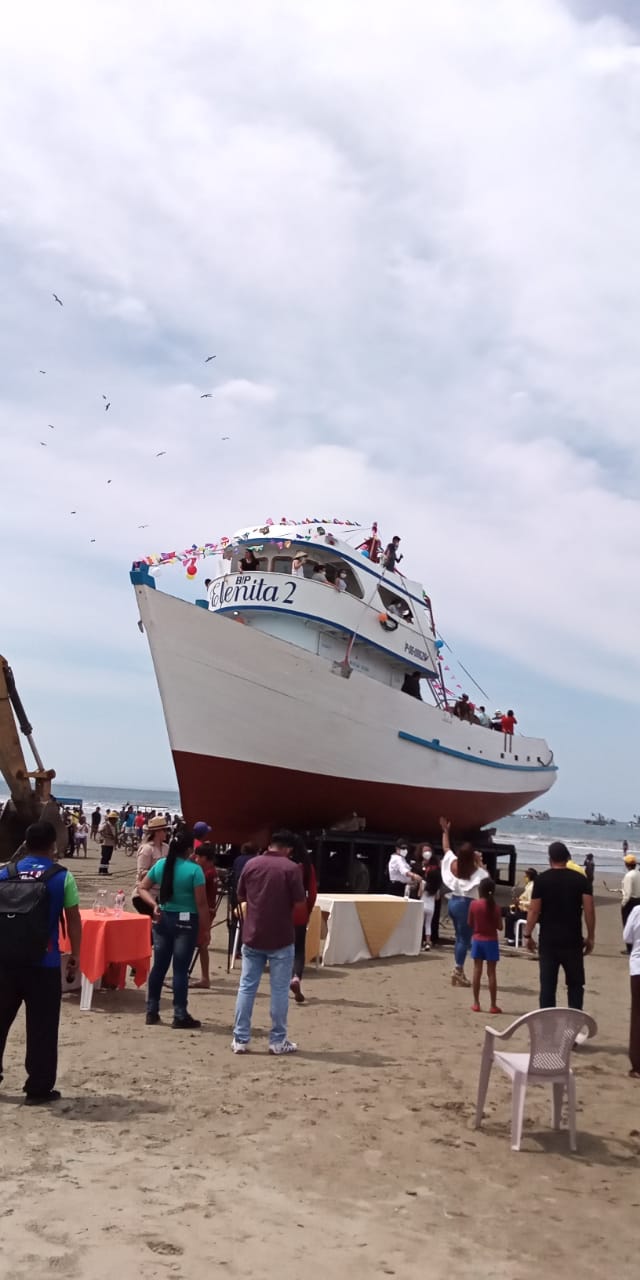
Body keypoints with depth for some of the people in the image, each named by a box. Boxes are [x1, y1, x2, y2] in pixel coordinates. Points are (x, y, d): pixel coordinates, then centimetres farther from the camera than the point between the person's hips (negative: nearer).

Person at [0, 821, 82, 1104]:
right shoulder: (61, 877, -6)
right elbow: (73, 919, -5)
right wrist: (75, 954, 6)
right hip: (44, 962, -3)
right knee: (42, 1027, 6)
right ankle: (38, 1088, 11)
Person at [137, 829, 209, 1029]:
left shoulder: (160, 864, 3)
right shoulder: (194, 870, -14)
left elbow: (142, 889, 8)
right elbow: (201, 903, -13)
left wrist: (154, 904, -3)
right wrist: (205, 929, -7)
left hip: (163, 919, 5)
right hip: (186, 922, -5)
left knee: (159, 966, 13)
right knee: (180, 969, 0)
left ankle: (152, 1012, 20)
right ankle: (180, 1016, 7)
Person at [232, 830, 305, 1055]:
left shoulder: (251, 864, 3)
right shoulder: (291, 868, -10)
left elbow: (242, 897, 11)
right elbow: (299, 902, -8)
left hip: (252, 936, 4)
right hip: (281, 938, -4)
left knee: (247, 987, 9)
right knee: (279, 990, 6)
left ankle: (240, 1039, 13)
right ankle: (278, 1041, 12)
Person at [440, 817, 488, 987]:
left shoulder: (453, 863, 2)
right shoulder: (475, 871, -14)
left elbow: (446, 847, 17)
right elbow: (486, 877, 2)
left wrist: (446, 831, 27)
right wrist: (479, 863, -1)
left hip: (454, 901, 7)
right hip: (465, 904, -7)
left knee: (460, 937, 15)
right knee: (464, 939, -3)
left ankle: (459, 971, 17)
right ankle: (458, 971, -5)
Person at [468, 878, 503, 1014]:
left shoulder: (474, 904, -7)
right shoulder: (495, 906, -10)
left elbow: (470, 924, 0)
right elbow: (500, 926, -6)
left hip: (477, 940, 2)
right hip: (491, 941, -1)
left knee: (477, 971, 8)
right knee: (491, 973, 3)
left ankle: (476, 1003, 12)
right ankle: (493, 1005, 7)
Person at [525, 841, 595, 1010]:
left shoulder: (542, 879, -3)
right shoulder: (580, 879, 1)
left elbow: (534, 910, -6)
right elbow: (589, 910, -4)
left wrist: (528, 935, 4)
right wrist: (590, 937, 4)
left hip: (548, 941, 0)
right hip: (573, 941, 1)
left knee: (547, 985, 5)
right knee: (575, 983, 12)